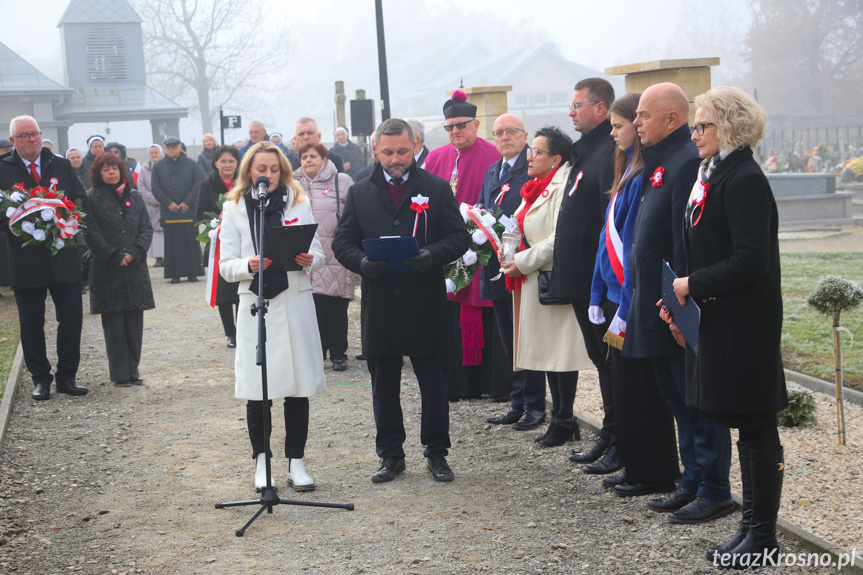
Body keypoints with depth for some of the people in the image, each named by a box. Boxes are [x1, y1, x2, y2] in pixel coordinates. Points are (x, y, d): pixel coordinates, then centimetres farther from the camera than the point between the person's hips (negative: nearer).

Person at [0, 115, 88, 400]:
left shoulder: (61, 165, 10)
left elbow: (80, 202, 9)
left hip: (64, 256, 2)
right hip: (26, 259, -2)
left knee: (72, 317, 1)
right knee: (31, 323, 5)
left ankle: (67, 376, 14)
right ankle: (40, 379, 17)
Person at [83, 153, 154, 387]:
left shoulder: (135, 196, 12)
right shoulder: (92, 198, 0)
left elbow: (147, 228, 8)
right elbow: (91, 233, -6)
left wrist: (134, 253, -7)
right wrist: (115, 257, -11)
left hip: (135, 269, 4)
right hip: (107, 270, -3)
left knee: (135, 322, 4)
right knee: (114, 324, -1)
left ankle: (133, 369, 12)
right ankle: (120, 373, 5)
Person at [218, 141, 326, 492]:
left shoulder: (299, 203, 10)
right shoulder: (234, 209, 6)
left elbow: (318, 252, 10)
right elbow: (226, 266, 2)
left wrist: (310, 260, -12)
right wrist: (249, 265, -19)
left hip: (296, 302, 1)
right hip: (254, 304, -1)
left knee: (298, 385, 2)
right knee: (257, 388, -1)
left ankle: (296, 462, 12)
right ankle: (261, 461, 15)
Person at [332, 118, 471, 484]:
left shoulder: (437, 189, 4)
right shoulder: (359, 194, 9)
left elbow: (459, 237, 0)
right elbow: (342, 243, 7)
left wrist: (431, 255, -19)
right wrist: (362, 262, -14)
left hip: (426, 305, -2)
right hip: (379, 306, 2)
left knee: (434, 384, 4)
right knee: (383, 386, 9)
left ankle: (437, 453, 17)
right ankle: (390, 455, 22)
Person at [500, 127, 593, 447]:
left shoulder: (561, 188, -14)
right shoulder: (536, 189, 17)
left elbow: (558, 239, -21)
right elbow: (525, 232, 24)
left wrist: (522, 262, -15)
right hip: (533, 282, 10)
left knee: (560, 352, -4)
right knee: (548, 350, 12)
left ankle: (564, 422, 4)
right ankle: (561, 418, 20)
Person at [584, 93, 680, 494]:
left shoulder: (644, 177, -16)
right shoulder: (625, 171, 14)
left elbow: (638, 245, -19)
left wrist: (626, 307, -19)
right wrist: (598, 295, 13)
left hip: (634, 296, -10)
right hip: (617, 293, 10)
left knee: (638, 385, -1)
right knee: (623, 382, 14)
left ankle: (654, 473, 10)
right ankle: (632, 465, 24)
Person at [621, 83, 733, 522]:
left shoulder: (688, 162, -16)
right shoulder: (659, 163, 15)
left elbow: (687, 242, -22)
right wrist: (645, 300, 19)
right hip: (657, 310, 10)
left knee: (698, 402, -1)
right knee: (678, 399, 16)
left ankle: (715, 492, 8)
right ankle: (693, 482, 26)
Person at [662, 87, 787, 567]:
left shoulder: (745, 180, -16)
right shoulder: (715, 175, 14)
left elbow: (751, 261, -22)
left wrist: (691, 284, -15)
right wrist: (682, 296, 7)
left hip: (746, 322, -10)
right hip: (722, 320, 10)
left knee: (757, 428, 0)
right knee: (748, 428, 15)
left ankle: (764, 534, 10)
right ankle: (753, 524, 25)